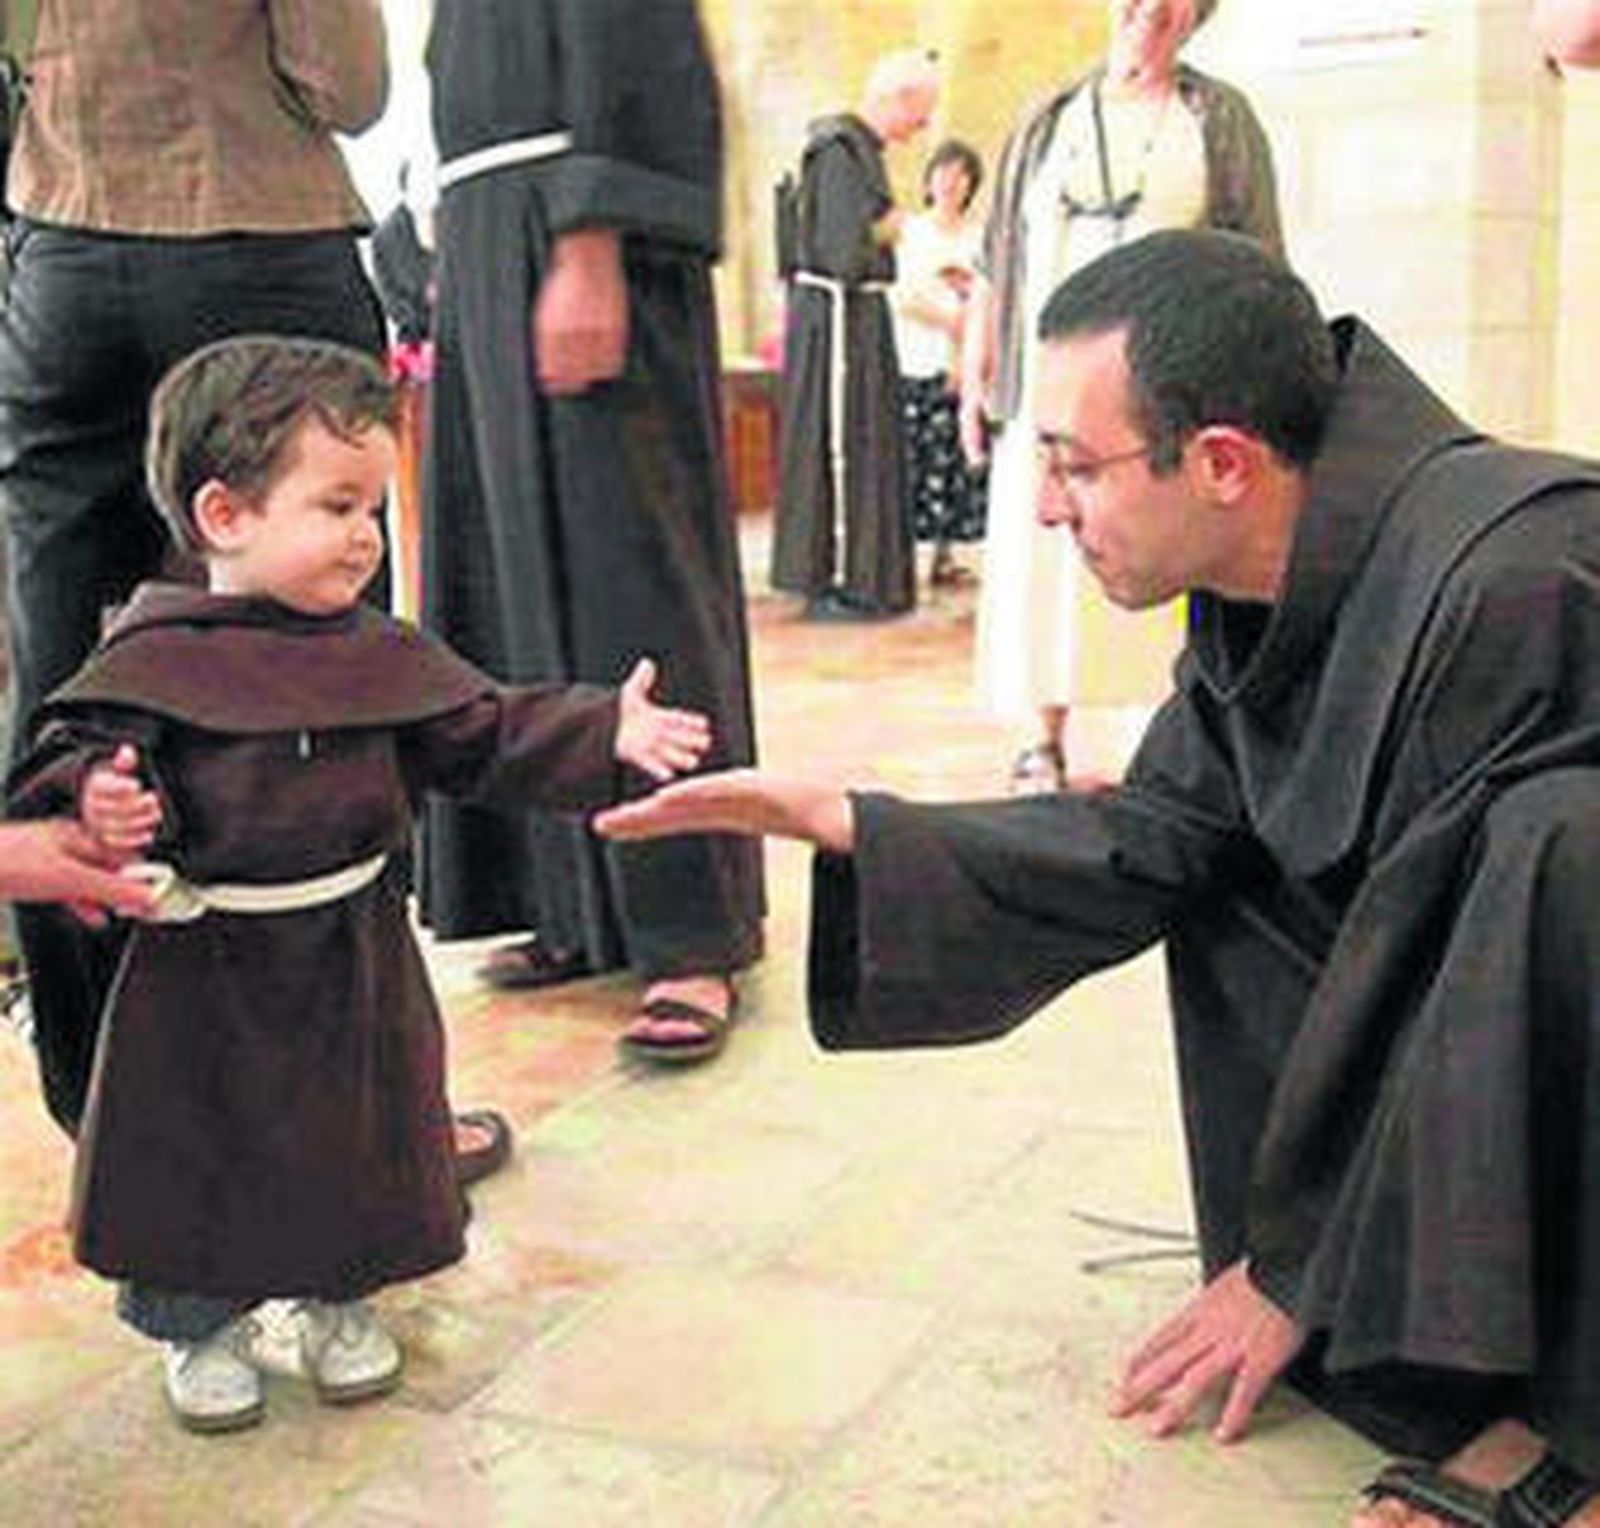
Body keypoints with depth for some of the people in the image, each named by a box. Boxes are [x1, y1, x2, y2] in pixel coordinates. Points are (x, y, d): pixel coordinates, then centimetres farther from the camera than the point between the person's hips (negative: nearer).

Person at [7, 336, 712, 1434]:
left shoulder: (384, 658, 1)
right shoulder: (154, 661, -11)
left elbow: (490, 735, 1)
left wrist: (606, 736, -10)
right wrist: (100, 798, -33)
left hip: (355, 956, 4)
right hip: (206, 970, -3)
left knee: (363, 1137, 15)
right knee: (192, 1152, 10)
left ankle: (343, 1302, 39)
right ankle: (200, 1327, 32)